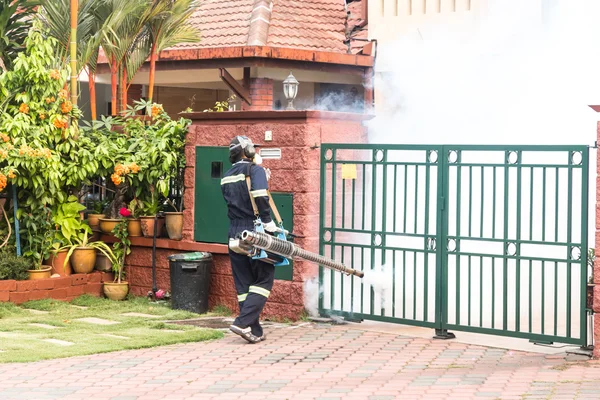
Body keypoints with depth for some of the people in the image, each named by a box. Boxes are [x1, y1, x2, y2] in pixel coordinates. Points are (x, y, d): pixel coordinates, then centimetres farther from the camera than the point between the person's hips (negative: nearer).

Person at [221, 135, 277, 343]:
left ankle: (254, 331, 10)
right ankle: (243, 322, -12)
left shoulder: (226, 178, 13)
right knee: (264, 280, 2)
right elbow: (260, 198, -22)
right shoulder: (256, 170, -8)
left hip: (235, 235, 6)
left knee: (243, 284, 9)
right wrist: (268, 223, -16)